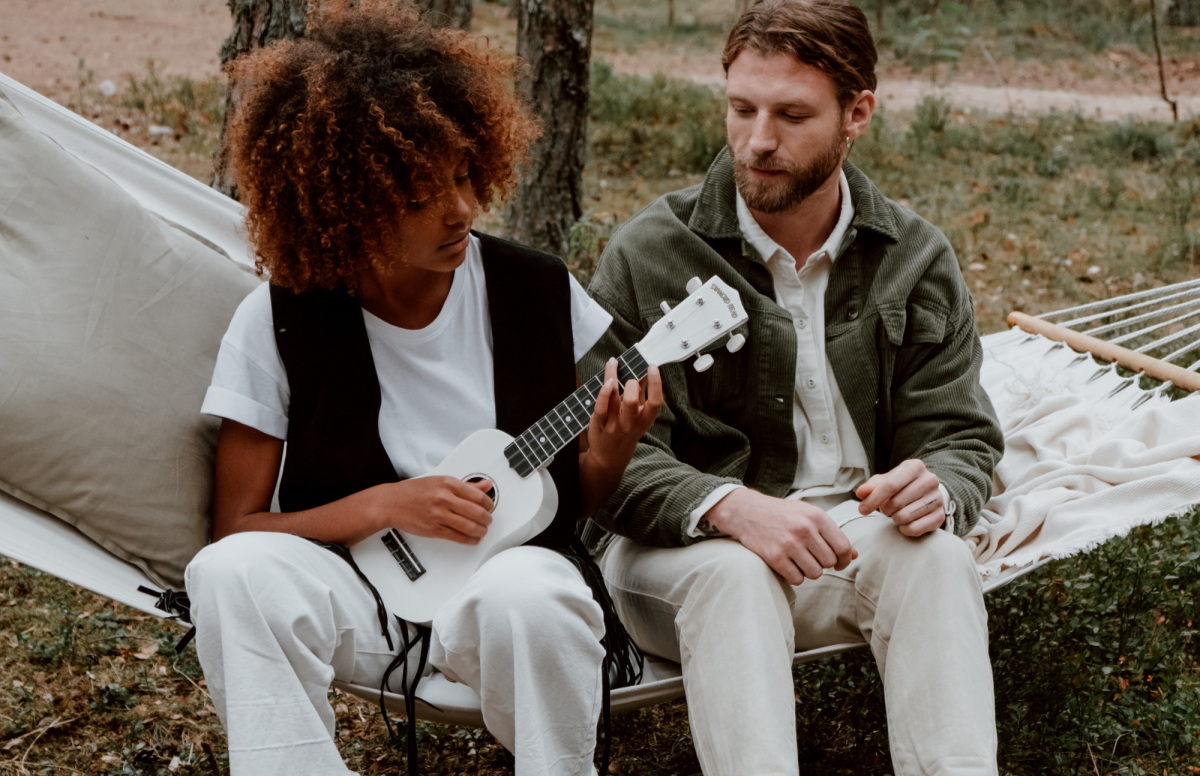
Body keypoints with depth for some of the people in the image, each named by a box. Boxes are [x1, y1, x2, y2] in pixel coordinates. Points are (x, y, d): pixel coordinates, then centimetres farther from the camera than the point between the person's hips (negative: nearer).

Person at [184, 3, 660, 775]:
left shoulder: (540, 293, 0)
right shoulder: (279, 322, -5)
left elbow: (578, 500, 10)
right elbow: (235, 529, -2)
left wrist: (610, 454, -14)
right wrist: (384, 504, -15)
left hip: (509, 577, 1)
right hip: (353, 589, 0)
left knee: (530, 590, -36)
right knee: (236, 572, -32)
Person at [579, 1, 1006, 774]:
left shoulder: (918, 260, 5)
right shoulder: (646, 254, -4)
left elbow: (962, 439, 5)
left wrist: (936, 490, -21)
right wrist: (726, 506, -30)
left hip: (856, 533, 2)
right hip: (682, 544, -2)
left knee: (936, 558, -30)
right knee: (733, 574, -36)